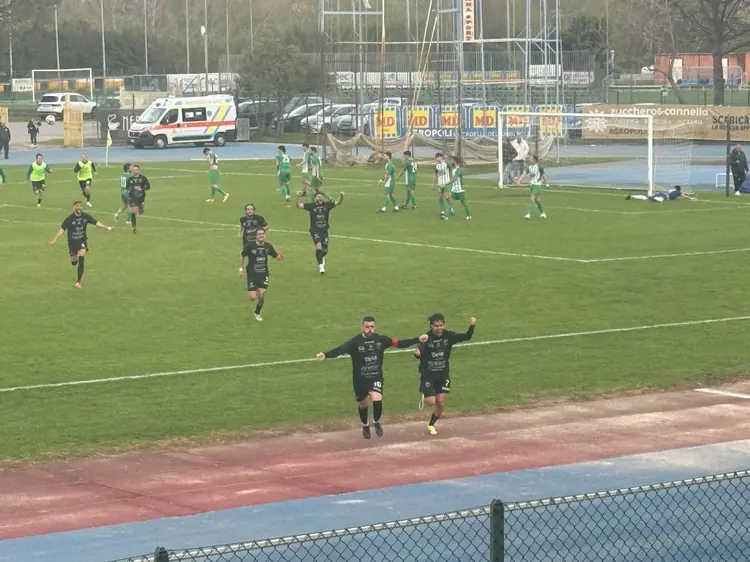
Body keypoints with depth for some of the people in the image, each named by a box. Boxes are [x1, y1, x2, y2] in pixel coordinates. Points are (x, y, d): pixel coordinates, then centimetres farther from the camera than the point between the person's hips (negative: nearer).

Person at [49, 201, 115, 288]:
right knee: (74, 262, 14)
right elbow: (62, 230, -15)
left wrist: (108, 228, -13)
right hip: (72, 242, 0)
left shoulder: (85, 217, -11)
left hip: (82, 241, 0)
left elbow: (96, 223, -5)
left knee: (81, 261, -16)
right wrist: (54, 241, -20)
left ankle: (78, 281, -8)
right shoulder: (69, 219, -17)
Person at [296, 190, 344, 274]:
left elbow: (338, 202, -1)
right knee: (319, 247, -23)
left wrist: (341, 196, -21)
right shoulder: (311, 206, -6)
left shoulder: (327, 205, 1)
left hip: (324, 230, 3)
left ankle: (321, 258, 47)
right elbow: (299, 205, -11)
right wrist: (297, 197, -29)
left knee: (325, 250, 11)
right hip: (315, 231, -3)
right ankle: (321, 265, -10)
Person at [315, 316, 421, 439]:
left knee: (377, 399, -21)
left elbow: (400, 343, 0)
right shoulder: (355, 342, -17)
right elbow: (340, 349, -30)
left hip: (376, 377, 1)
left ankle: (376, 422, 10)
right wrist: (326, 355, -47)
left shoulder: (381, 339, -6)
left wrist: (418, 340, -3)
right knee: (363, 404, 15)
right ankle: (365, 426, 46)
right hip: (360, 379, -1)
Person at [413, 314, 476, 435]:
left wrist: (472, 326, -30)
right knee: (431, 402, -9)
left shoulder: (448, 336, -8)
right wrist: (417, 352, -57)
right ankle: (424, 398, 29)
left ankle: (431, 424, 29)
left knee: (440, 403, 4)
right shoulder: (427, 338, -19)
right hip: (428, 375, -3)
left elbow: (466, 337, -11)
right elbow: (418, 353, -32)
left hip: (443, 375, 3)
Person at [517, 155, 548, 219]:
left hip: (537, 185, -7)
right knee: (537, 200, 13)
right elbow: (524, 174, 2)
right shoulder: (530, 167, 7)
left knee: (532, 199, -14)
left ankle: (528, 214, -17)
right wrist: (519, 181, -10)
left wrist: (547, 183, 5)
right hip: (531, 185, 7)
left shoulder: (539, 167, -11)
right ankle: (543, 213, 24)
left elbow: (544, 175, -3)